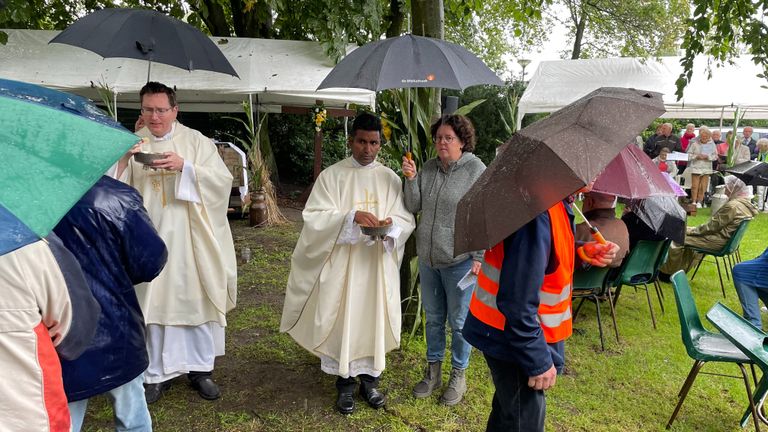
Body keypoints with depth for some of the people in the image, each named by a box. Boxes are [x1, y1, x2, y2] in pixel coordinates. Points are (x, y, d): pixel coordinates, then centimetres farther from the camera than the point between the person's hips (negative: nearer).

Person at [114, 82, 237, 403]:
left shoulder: (196, 141, 2)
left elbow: (223, 179, -8)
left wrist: (185, 166, -21)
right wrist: (124, 160, -19)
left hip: (189, 240, -1)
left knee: (197, 300, 5)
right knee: (153, 302, 5)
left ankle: (200, 368, 20)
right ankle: (156, 373, 18)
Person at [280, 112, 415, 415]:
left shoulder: (390, 178, 5)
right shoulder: (331, 176, -2)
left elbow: (407, 220, 2)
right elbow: (314, 217, -11)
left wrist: (391, 226, -22)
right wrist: (352, 217, -26)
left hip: (378, 264, 2)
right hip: (341, 262, -2)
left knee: (373, 319, 10)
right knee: (341, 319, 4)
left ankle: (369, 378, 26)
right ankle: (345, 382, 19)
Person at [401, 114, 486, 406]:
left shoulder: (477, 170, -11)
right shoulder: (428, 168, 3)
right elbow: (414, 207, 3)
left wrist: (479, 258, -13)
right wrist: (410, 179, -12)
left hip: (459, 260, -5)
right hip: (428, 258, 5)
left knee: (459, 321, 9)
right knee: (433, 318, 17)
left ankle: (458, 376, 27)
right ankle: (433, 371, 34)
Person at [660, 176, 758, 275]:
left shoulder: (732, 206, -24)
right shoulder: (746, 202, 6)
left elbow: (712, 226, -20)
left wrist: (691, 231, -7)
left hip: (718, 241, -11)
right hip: (728, 240, 11)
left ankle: (669, 272, 5)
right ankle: (681, 270, 21)